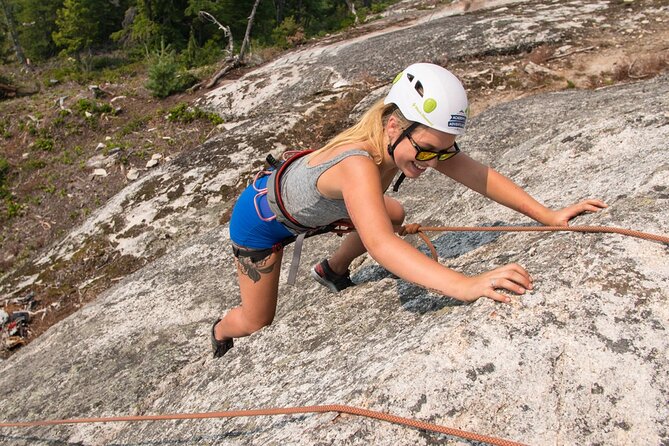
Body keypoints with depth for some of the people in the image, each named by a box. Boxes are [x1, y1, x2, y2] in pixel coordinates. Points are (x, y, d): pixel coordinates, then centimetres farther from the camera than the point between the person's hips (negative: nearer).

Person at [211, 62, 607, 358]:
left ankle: (332, 271, 32)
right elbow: (379, 245, -60)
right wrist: (465, 286, -70)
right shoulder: (358, 164, -46)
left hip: (310, 208, 7)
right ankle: (222, 330, 44)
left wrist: (550, 216, -29)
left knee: (395, 216, 10)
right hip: (261, 217, -6)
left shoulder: (417, 139, -23)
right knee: (258, 323, 6)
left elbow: (480, 176, -22)